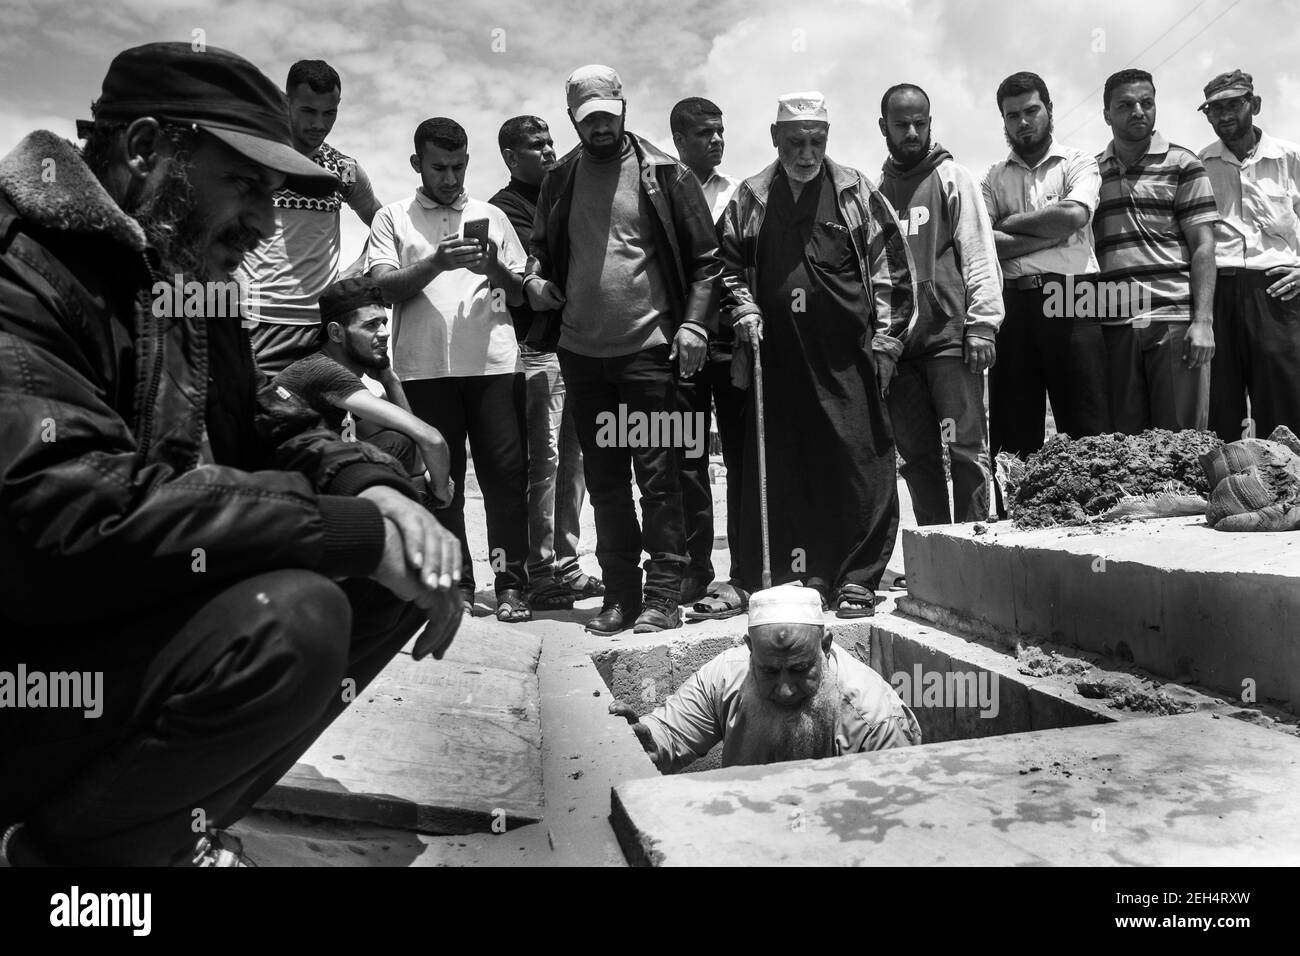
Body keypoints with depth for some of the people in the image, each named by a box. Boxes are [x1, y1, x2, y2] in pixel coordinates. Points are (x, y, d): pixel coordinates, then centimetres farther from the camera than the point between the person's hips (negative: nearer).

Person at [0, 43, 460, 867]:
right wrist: (355, 531, -28)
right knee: (290, 616, -32)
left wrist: (374, 489, -11)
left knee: (400, 570, 1)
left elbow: (265, 426, 12)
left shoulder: (184, 276, 10)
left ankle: (171, 816, 8)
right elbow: (79, 518, -32)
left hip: (139, 617, 9)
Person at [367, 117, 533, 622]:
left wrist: (495, 269, -5)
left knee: (506, 472, -5)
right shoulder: (392, 218, 14)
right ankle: (456, 583, 10)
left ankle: (510, 584, 0)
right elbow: (384, 288, 1)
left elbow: (519, 294, 16)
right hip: (424, 367, -1)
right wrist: (436, 262, -13)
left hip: (494, 361, 1)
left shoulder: (492, 216, 19)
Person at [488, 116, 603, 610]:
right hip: (537, 349, -7)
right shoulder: (506, 207, 1)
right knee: (543, 459, -7)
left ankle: (565, 565, 15)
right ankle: (539, 574, 0)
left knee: (572, 457, 7)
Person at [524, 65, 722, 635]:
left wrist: (694, 323, -11)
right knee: (603, 480, 9)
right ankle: (620, 594, 20)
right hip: (580, 352, 5)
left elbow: (705, 257, 0)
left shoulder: (664, 174, 0)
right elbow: (541, 251, 22)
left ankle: (663, 596, 5)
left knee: (656, 475, -4)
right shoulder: (559, 181, 12)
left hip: (648, 349, -4)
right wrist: (535, 280, 1)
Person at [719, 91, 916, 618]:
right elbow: (729, 267, 19)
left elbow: (892, 266, 6)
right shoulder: (750, 198, 13)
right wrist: (743, 311, 2)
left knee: (862, 466, -5)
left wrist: (886, 338, 0)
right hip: (779, 360, 2)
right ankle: (802, 575, 17)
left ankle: (857, 580, 6)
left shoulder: (856, 192, 8)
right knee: (784, 470, 4)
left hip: (848, 357, -2)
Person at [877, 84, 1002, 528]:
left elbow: (979, 253, -1)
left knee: (966, 446, -5)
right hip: (896, 341, 4)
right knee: (916, 454, 6)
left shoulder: (953, 178, 6)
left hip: (949, 334, -3)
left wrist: (982, 323, -11)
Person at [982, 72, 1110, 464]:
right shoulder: (994, 177, 17)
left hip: (1070, 299, -2)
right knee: (1012, 430, 4)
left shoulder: (1077, 162, 11)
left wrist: (1011, 222, 1)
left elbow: (1074, 215, -10)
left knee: (1088, 426, -5)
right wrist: (1051, 234, -5)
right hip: (1013, 303, 3)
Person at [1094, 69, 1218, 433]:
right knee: (1125, 441, 5)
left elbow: (1203, 246, 2)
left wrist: (1202, 321, -10)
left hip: (1176, 320, -2)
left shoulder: (1182, 164, 7)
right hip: (1113, 325, 2)